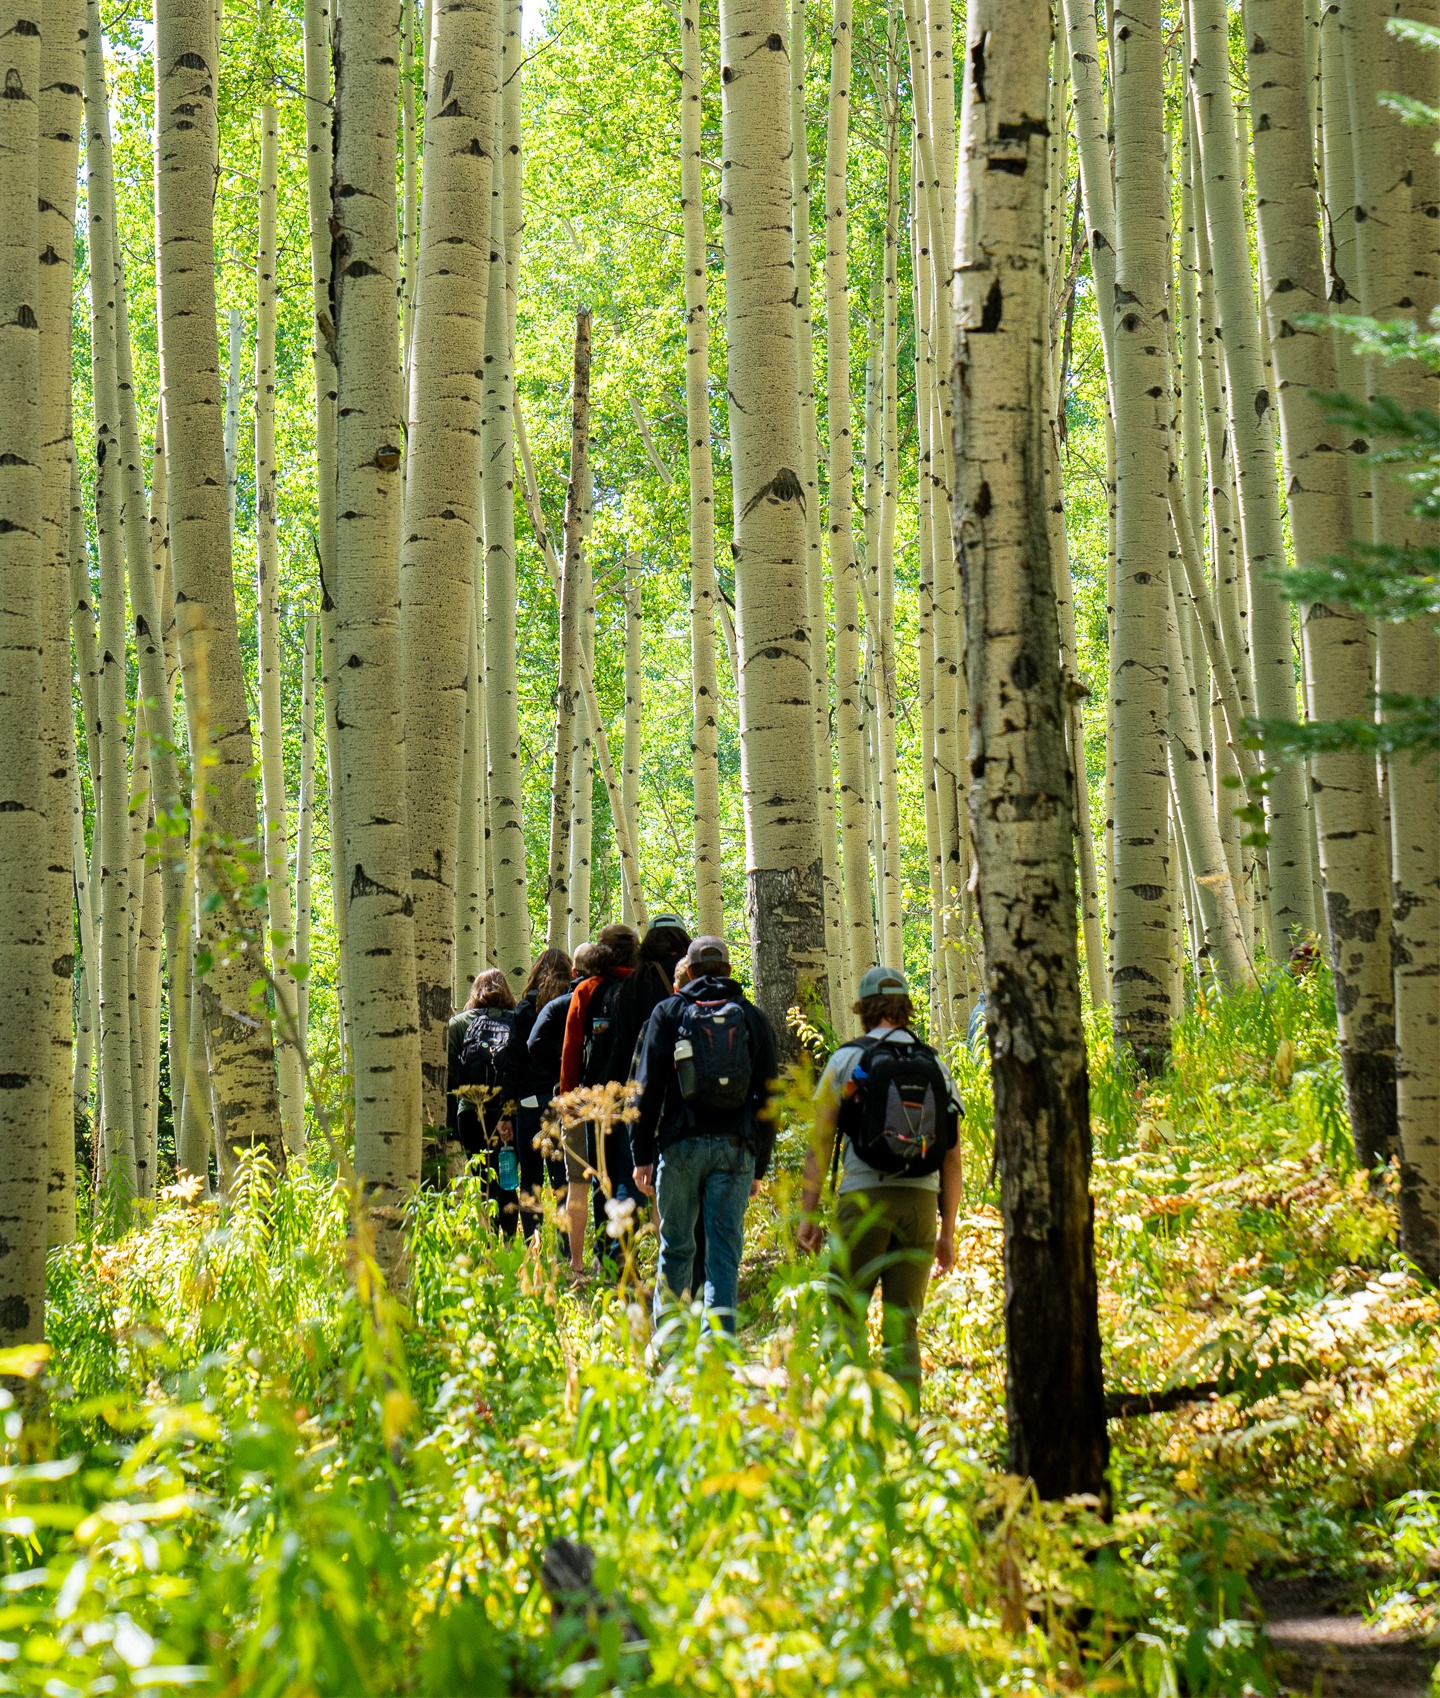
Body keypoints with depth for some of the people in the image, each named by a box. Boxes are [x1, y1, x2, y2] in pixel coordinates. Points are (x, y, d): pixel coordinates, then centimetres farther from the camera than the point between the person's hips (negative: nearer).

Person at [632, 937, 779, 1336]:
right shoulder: (753, 1018, 11)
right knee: (725, 1250, 0)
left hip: (681, 1144, -1)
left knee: (676, 1246, 11)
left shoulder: (669, 1012, 6)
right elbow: (768, 1097, 11)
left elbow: (648, 1089, 0)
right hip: (735, 1148, 1)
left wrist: (643, 1155, 3)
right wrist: (760, 1166, 15)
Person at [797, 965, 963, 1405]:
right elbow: (953, 1158, 10)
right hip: (920, 1203, 3)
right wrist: (948, 1231, 15)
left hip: (865, 1198, -3)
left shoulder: (848, 1059, 1)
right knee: (904, 1326, 7)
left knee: (845, 1317, 1)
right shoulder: (936, 1067, 10)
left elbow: (819, 1141, -2)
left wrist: (808, 1212, 2)